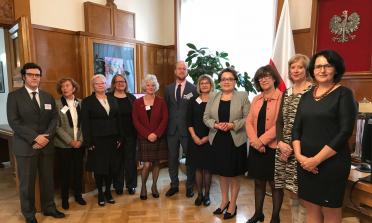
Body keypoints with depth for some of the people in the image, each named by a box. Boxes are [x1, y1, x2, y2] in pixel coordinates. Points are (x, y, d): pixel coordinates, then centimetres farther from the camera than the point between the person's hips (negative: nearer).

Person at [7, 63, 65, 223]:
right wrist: (35, 137, -16)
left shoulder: (48, 97, 12)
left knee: (48, 179, 11)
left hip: (46, 145, 4)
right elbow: (14, 121, -10)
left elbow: (54, 118, 6)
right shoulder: (14, 96, -1)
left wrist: (46, 137, -10)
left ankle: (49, 208, 30)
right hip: (25, 146, -3)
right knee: (27, 182, 7)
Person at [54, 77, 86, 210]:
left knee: (78, 170, 10)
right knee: (64, 171, 9)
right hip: (64, 144, -2)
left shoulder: (80, 103, 3)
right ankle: (65, 198, 25)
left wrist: (80, 140, -8)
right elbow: (57, 126, -8)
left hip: (79, 143, 2)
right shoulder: (57, 103, -5)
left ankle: (78, 195, 27)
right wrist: (70, 141, -12)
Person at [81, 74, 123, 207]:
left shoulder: (113, 100, 10)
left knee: (111, 166, 8)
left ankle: (108, 192, 26)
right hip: (97, 139, -3)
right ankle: (100, 194, 23)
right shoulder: (87, 101, -1)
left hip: (112, 138, 3)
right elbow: (85, 123, -5)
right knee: (99, 167, 5)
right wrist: (88, 142, -10)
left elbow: (118, 119, 10)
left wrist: (120, 137, 5)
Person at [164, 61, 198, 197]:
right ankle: (174, 185, 30)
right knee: (173, 158, 12)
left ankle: (189, 186, 25)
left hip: (187, 129, -3)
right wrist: (166, 124, 2)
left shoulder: (193, 89, -2)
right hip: (172, 129, 3)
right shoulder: (168, 88, 9)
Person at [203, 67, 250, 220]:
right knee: (222, 172, 15)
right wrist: (216, 125, -14)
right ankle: (224, 201, 33)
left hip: (235, 141, -3)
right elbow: (206, 117, 4)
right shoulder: (213, 96, 5)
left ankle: (233, 205, 27)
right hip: (218, 140, 3)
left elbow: (248, 118, -6)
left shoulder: (242, 96, -3)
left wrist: (232, 125, -19)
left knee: (234, 174, 9)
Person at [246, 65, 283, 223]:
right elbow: (249, 121, 5)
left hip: (273, 147, -5)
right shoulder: (256, 99, 10)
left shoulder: (282, 98, -8)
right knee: (258, 182, 16)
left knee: (275, 184, 8)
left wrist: (262, 140, -17)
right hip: (256, 148, 5)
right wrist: (254, 140, -10)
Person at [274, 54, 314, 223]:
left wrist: (294, 147, -13)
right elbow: (279, 121, 11)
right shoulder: (286, 93, 13)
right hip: (285, 148, 6)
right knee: (292, 192, 16)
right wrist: (281, 143, -4)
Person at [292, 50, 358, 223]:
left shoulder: (344, 94, -6)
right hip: (305, 162, 5)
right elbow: (296, 128, 8)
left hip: (331, 162, -4)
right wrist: (299, 155, -6)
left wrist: (317, 159, -16)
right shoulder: (306, 96, 9)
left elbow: (345, 132, -14)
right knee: (311, 207, 13)